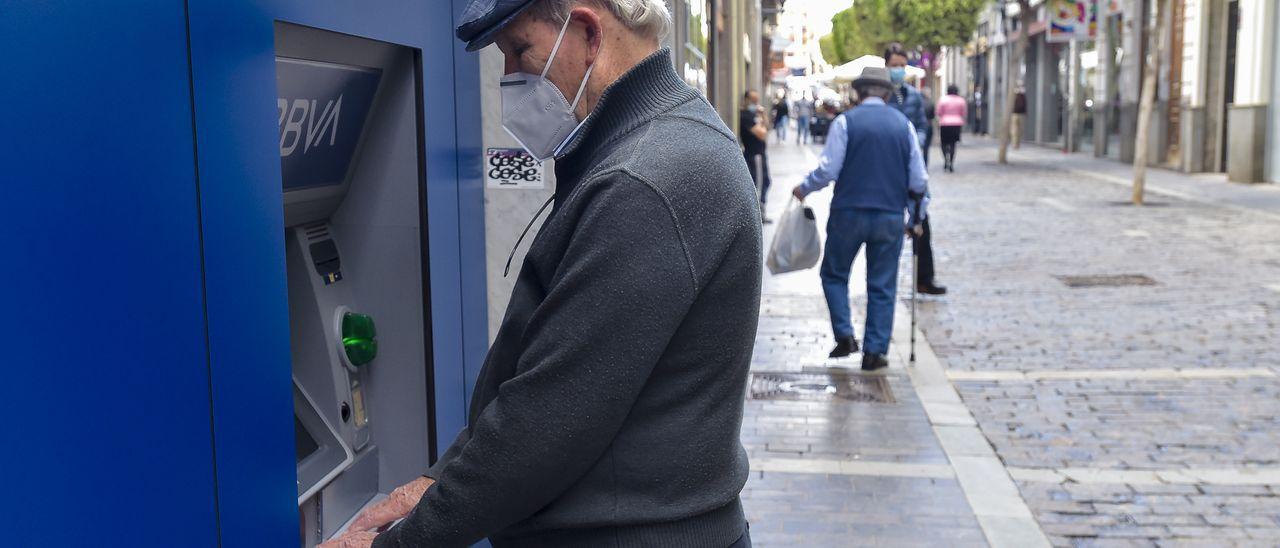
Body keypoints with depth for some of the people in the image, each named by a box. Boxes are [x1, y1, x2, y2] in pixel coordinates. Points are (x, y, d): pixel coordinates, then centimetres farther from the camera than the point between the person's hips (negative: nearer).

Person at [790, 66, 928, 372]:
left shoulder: (846, 121, -5)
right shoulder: (904, 124, 5)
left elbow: (827, 170, -10)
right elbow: (919, 180, 5)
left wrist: (803, 189, 8)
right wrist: (916, 217, 18)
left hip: (849, 212, -2)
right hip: (890, 217, 2)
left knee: (834, 274, 16)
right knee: (882, 286, 9)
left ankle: (845, 335, 5)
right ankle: (875, 352, 9)